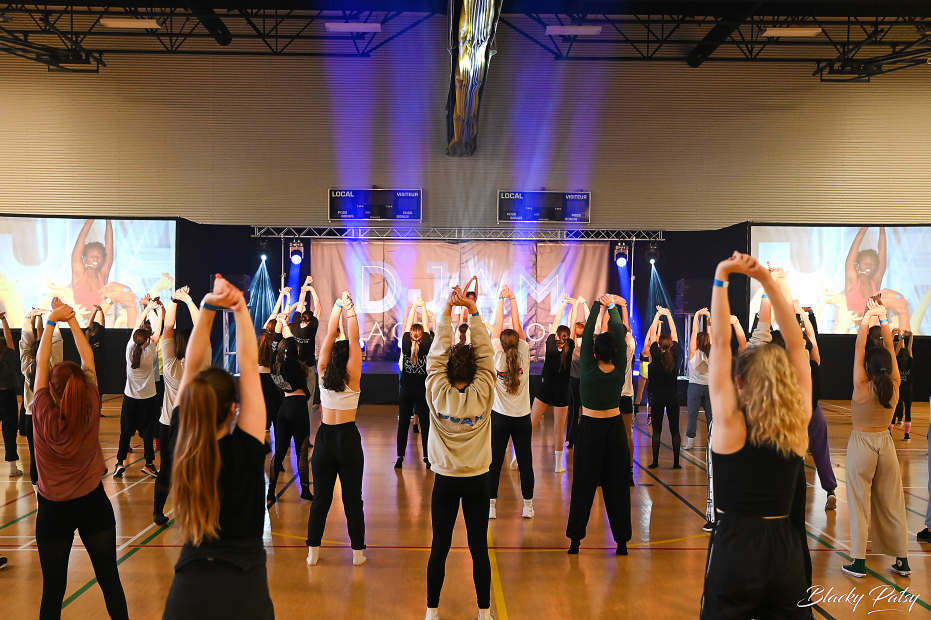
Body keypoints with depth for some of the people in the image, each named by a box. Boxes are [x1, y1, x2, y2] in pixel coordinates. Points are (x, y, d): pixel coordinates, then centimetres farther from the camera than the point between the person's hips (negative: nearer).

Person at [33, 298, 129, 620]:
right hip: (93, 503, 1)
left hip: (54, 510, 0)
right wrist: (72, 319, -2)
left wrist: (52, 321, -1)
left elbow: (41, 361, -5)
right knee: (109, 579, 10)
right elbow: (87, 358, -5)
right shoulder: (90, 411, -15)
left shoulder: (43, 415, -17)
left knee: (53, 588, 9)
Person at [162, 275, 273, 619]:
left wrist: (208, 307, -10)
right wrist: (240, 308, -11)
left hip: (188, 587, 3)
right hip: (244, 589, -3)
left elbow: (191, 366, -5)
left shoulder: (182, 445, -7)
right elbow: (249, 366, -14)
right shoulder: (246, 450, -16)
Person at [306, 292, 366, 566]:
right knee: (352, 499, 4)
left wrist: (337, 307, 0)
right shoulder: (352, 376, -10)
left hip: (324, 438, 3)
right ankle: (358, 552, 11)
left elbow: (330, 335, 0)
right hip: (348, 439, -3)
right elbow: (354, 339, -11)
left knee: (321, 498, 10)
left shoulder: (323, 373, -2)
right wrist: (350, 310, -11)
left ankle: (313, 551, 15)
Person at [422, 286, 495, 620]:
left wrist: (448, 309, -5)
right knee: (479, 547, 8)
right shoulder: (482, 395, -11)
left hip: (445, 480, 0)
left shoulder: (438, 394, -11)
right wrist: (473, 310, -7)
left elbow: (436, 354, -5)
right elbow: (486, 353, -6)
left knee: (440, 547, 8)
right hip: (477, 480, 0)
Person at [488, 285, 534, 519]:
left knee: (495, 461, 4)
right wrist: (512, 299, 5)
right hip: (522, 418, 1)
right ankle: (528, 506, 12)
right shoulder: (524, 355, -4)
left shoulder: (497, 357, -7)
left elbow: (498, 325, -1)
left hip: (500, 418, -1)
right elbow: (518, 326, 1)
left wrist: (501, 299, 4)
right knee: (525, 461, 7)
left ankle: (491, 506, 7)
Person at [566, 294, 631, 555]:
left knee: (584, 484, 3)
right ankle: (622, 540, 11)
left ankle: (575, 538, 8)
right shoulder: (619, 370, -9)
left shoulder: (589, 369, -15)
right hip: (615, 427, 2)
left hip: (590, 427, -2)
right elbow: (620, 334, -1)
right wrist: (612, 307, 6)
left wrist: (598, 305, -2)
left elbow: (587, 334, -9)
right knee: (616, 485, 6)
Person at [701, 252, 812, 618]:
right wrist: (767, 281, 0)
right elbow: (796, 344, 2)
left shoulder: (730, 423, -11)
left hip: (735, 550, -3)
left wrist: (721, 277, -6)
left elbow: (721, 342, -10)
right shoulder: (798, 425, -2)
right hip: (785, 551, 4)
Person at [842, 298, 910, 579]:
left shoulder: (862, 388, -18)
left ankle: (858, 562, 4)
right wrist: (883, 318, 0)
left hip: (861, 444, -4)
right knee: (892, 503, 12)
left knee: (860, 503, 2)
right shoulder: (894, 387, -8)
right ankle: (902, 561, 19)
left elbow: (858, 350, -15)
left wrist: (867, 317, -10)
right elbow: (890, 351, -2)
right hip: (885, 443, 4)